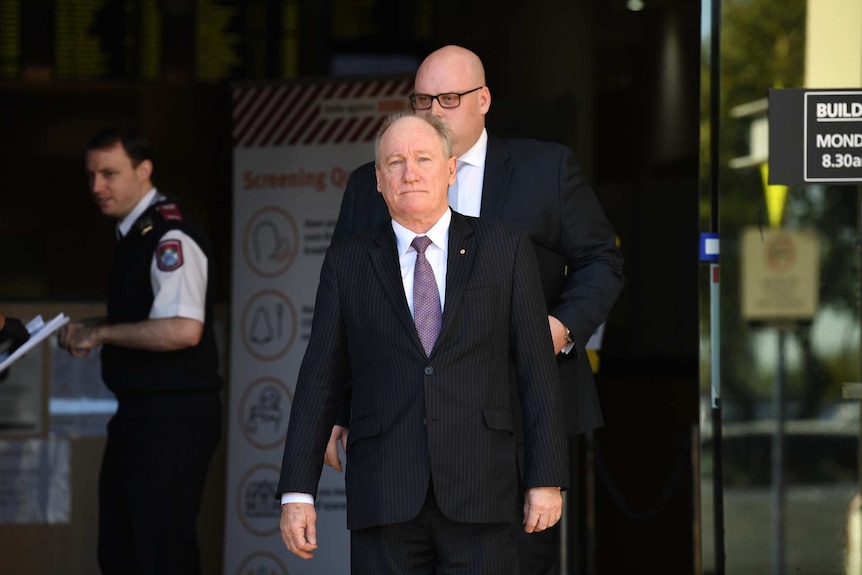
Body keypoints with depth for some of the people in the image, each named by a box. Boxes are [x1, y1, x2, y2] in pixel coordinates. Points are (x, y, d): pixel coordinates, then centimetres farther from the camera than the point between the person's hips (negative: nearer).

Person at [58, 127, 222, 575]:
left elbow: (183, 329, -28)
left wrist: (100, 333, -18)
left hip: (172, 420, -10)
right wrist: (88, 336, 9)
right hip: (137, 415, 10)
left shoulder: (171, 237, -16)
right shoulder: (134, 233, 14)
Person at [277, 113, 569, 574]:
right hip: (384, 499, 1)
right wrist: (297, 492, 2)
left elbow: (537, 371, 5)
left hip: (480, 498, -1)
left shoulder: (505, 251, 8)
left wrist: (547, 479, 0)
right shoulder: (347, 265, 10)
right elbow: (320, 383, 8)